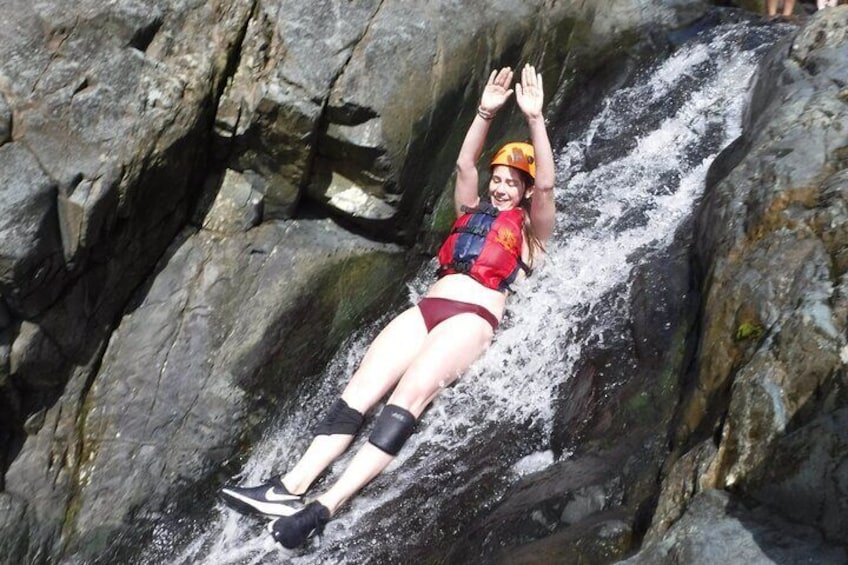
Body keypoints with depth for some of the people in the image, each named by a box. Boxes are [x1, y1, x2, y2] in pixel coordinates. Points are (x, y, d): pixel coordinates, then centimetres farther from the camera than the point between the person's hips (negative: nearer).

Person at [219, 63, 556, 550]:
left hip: (473, 318, -6)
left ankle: (326, 508, -41)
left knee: (408, 396, -29)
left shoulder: (529, 230, 13)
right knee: (360, 389, -15)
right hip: (427, 308, 6)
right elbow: (465, 165, 18)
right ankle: (291, 486, -26)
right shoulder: (474, 212, 28)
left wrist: (535, 118, -7)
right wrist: (487, 113, 7)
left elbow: (546, 185, -2)